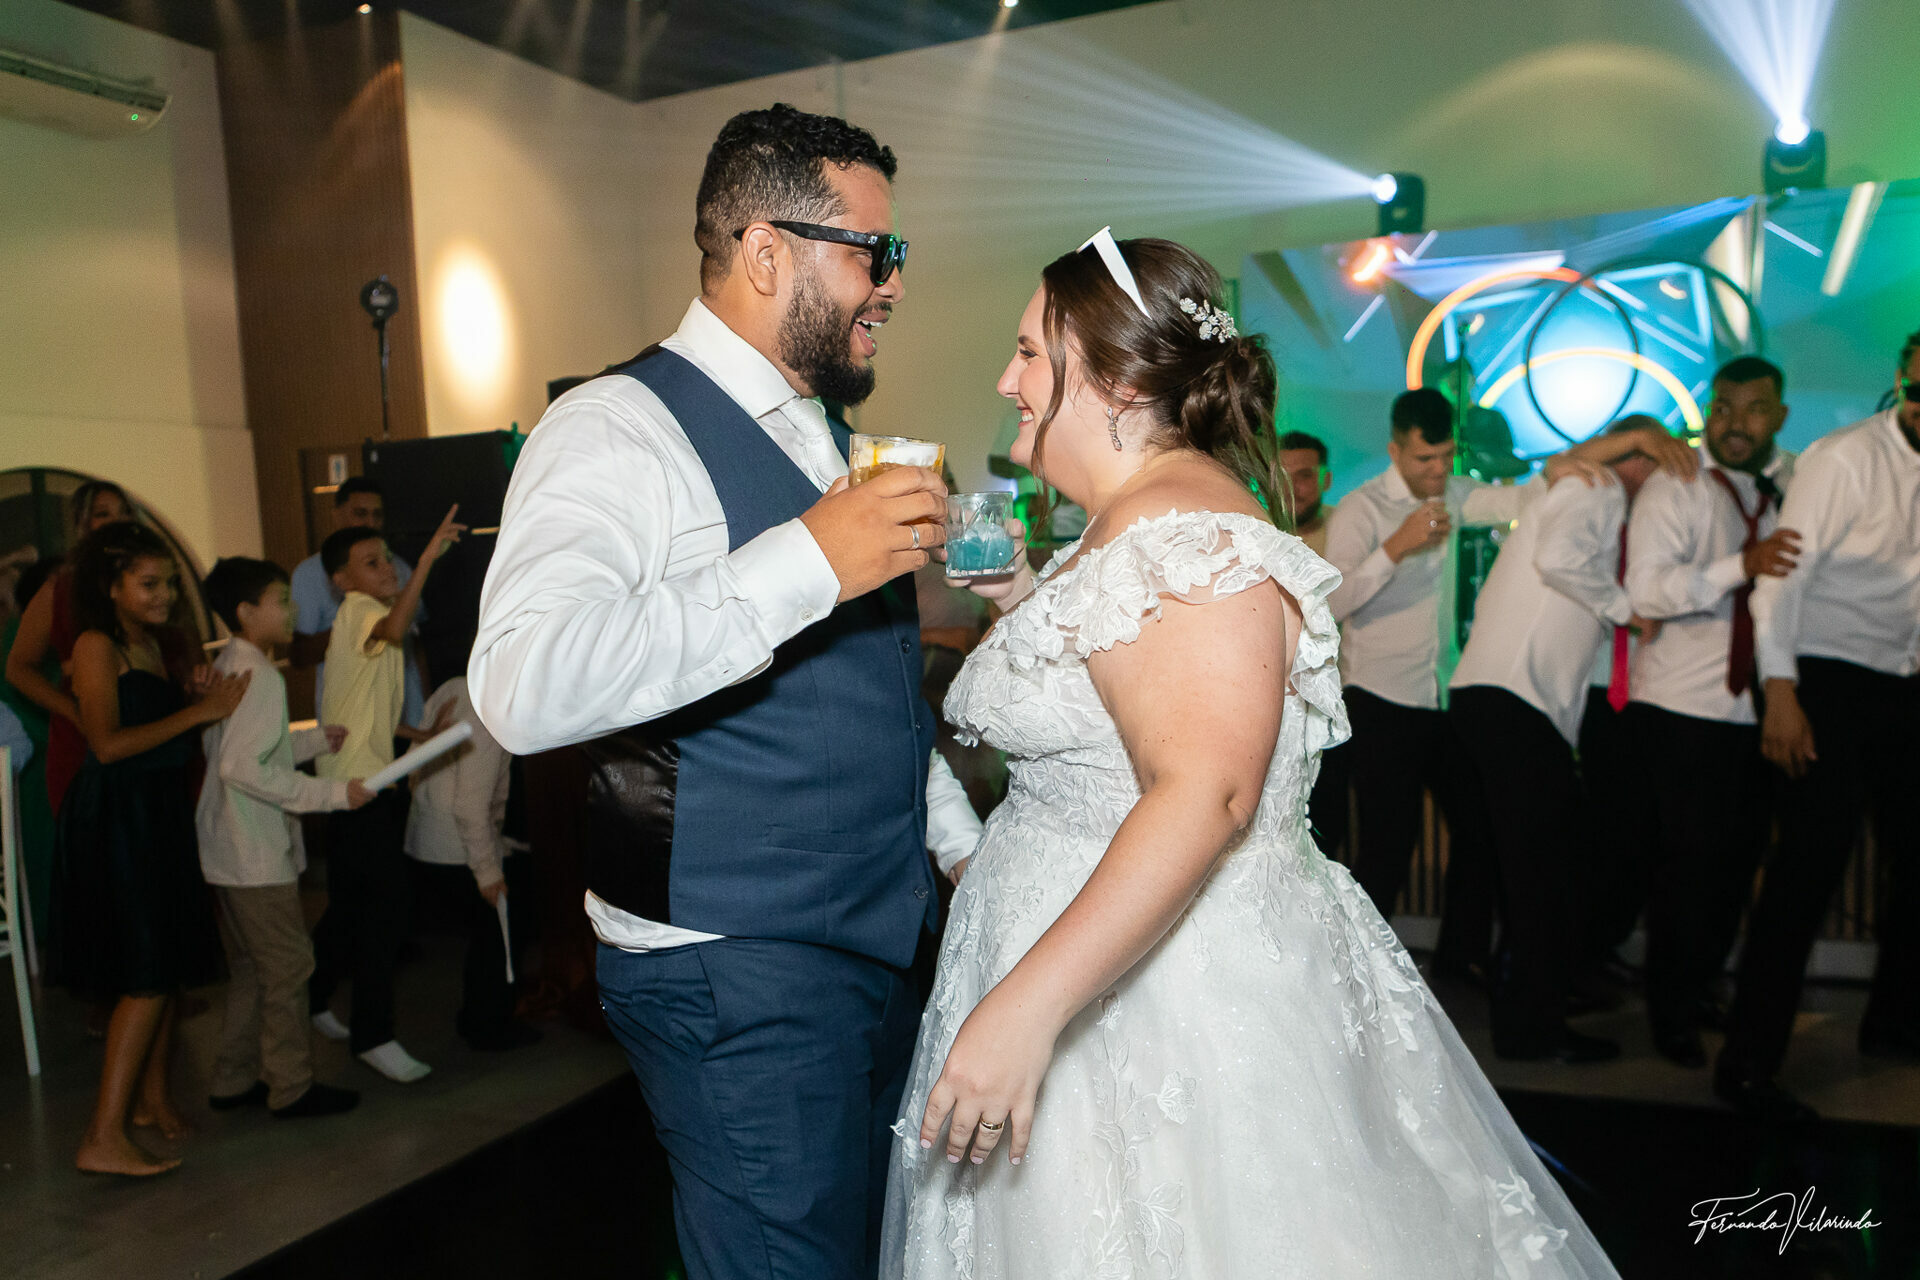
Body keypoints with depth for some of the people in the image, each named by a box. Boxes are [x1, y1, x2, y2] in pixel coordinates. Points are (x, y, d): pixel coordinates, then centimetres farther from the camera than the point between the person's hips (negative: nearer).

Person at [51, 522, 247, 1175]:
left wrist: (213, 696, 1)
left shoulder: (158, 648, 13)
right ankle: (104, 1137, -2)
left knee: (166, 966, 13)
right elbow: (108, 743, -20)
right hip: (114, 820, -8)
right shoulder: (96, 645, -10)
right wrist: (199, 711, -19)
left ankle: (151, 1096, 27)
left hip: (162, 816, 8)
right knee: (146, 974, -8)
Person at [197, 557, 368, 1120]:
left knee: (250, 967, 18)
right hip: (257, 852, -10)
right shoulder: (258, 675, -19)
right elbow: (243, 767, -26)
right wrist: (332, 792, -24)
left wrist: (314, 739, 16)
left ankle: (235, 1080, 27)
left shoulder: (226, 666, 11)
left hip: (228, 848, 10)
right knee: (287, 966, 1)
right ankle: (291, 1087, 11)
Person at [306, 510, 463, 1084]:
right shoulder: (356, 608, -12)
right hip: (356, 784, -10)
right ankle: (372, 1034, 0)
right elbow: (394, 630, -39)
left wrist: (420, 734, 10)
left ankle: (311, 1000, 35)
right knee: (384, 905, -8)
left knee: (352, 904, 19)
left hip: (369, 779, 10)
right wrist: (429, 556, -46)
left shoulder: (368, 616, 19)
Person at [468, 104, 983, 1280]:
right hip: (737, 980, -8)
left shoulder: (828, 441, 13)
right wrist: (807, 560, -32)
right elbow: (524, 687, -33)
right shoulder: (622, 427, -15)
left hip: (878, 950, 9)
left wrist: (971, 848, 20)